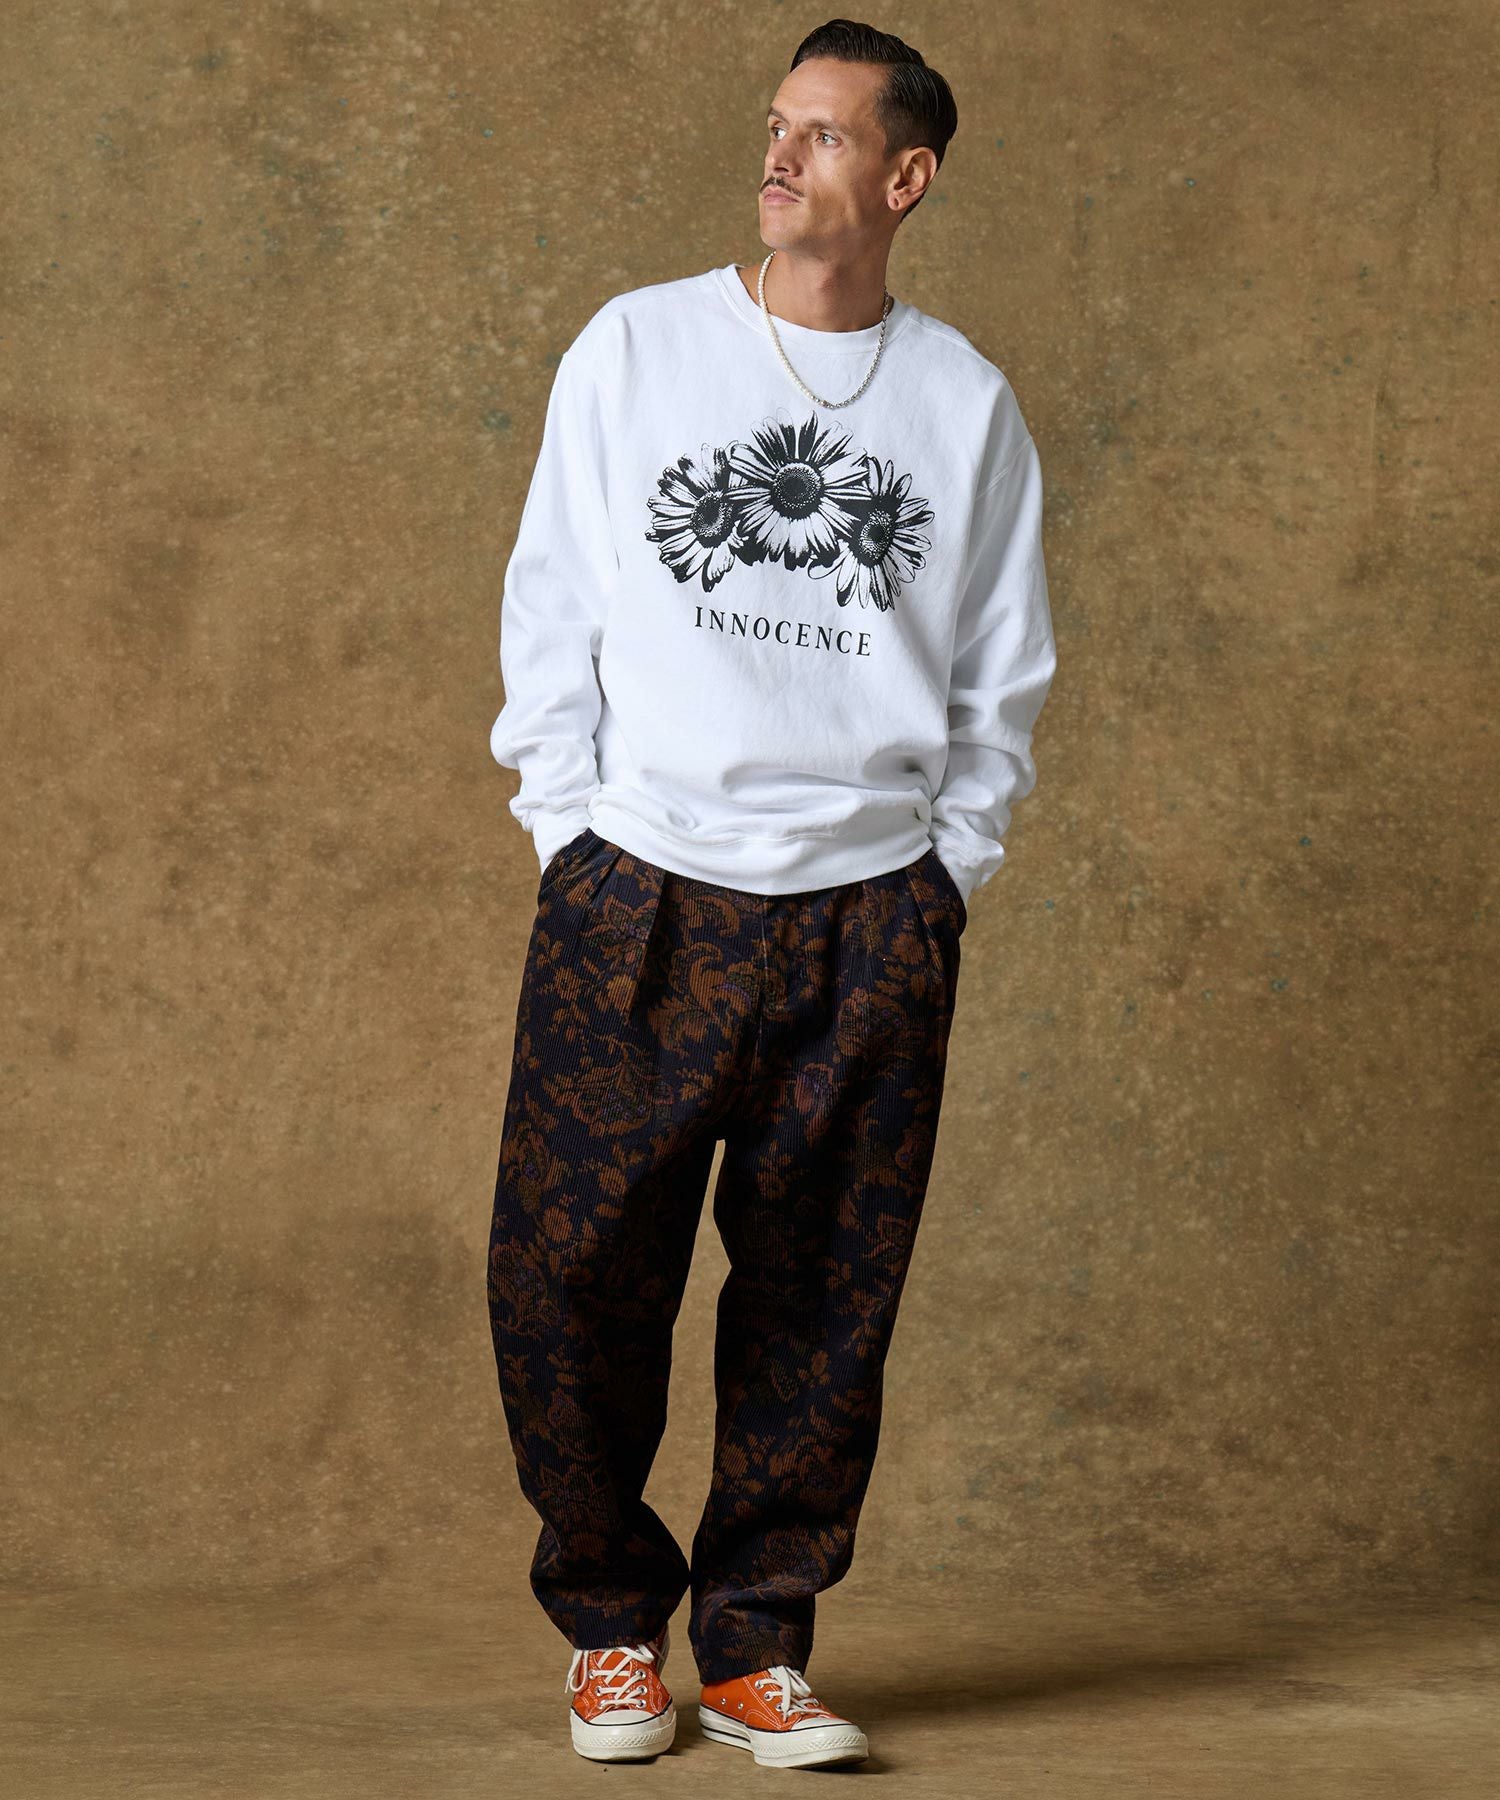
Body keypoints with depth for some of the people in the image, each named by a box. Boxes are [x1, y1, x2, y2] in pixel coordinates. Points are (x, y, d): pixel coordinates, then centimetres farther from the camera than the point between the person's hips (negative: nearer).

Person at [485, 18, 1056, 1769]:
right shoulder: (633, 346, 6)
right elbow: (550, 605, 7)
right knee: (573, 1274, -2)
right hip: (637, 898, 0)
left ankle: (758, 1646, 16)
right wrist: (569, 833, 1)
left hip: (873, 918, 1)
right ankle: (612, 1621, 17)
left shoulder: (966, 401, 8)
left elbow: (1002, 670, 13)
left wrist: (948, 865, 4)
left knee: (820, 1300, 3)